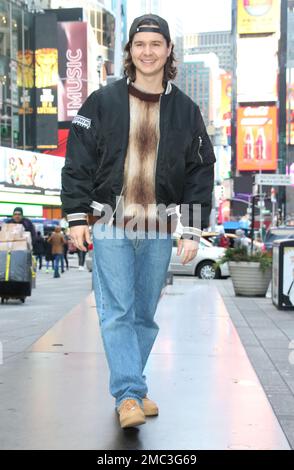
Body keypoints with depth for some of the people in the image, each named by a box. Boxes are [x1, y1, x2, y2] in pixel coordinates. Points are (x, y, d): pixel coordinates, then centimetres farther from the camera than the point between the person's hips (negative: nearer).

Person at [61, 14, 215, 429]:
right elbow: (78, 161, 3)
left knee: (144, 314, 9)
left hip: (159, 230, 2)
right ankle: (130, 394, -8)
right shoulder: (102, 102, 3)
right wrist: (77, 216, -4)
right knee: (116, 312, -9)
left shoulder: (185, 110, 8)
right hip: (111, 224, -2)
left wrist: (194, 229, 1)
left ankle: (128, 387, 22)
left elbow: (201, 171, 8)